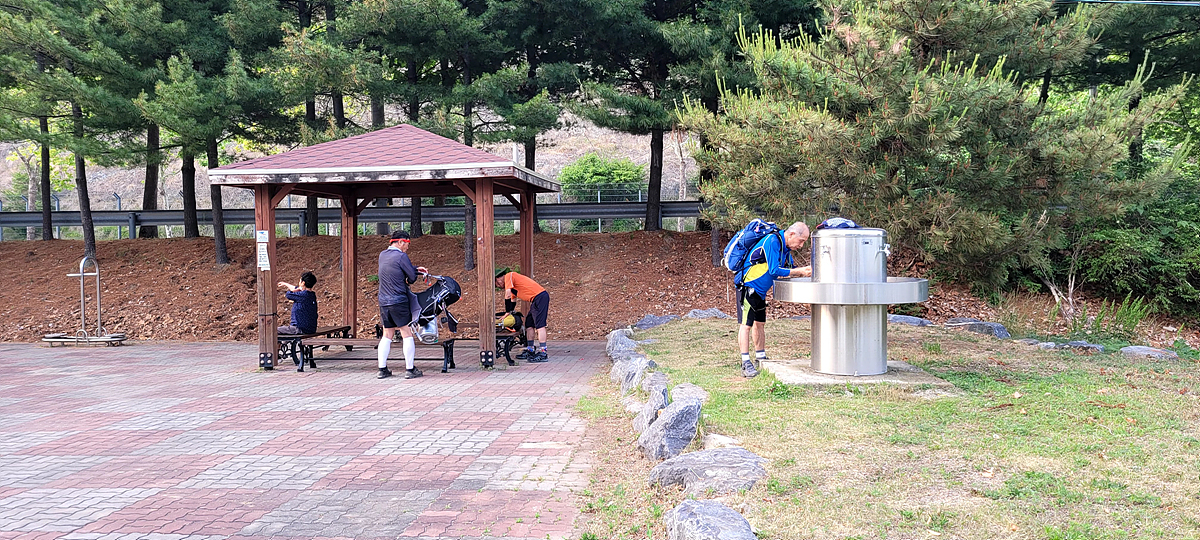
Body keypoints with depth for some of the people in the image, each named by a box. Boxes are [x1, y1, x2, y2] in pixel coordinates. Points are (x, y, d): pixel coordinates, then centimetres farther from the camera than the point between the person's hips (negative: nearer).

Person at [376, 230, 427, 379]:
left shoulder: (382, 255, 12)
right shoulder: (401, 256, -12)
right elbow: (412, 278, -7)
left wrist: (416, 269, 22)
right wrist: (407, 280, 15)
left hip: (383, 302, 7)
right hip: (399, 301, -7)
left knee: (387, 335, 13)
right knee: (407, 334, 0)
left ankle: (382, 369, 12)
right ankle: (410, 369, 1)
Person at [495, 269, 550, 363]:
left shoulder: (508, 276, -3)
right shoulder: (512, 284, 25)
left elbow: (508, 296, -10)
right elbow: (513, 300, 31)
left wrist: (507, 312, -2)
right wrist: (508, 313, 27)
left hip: (540, 297, -10)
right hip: (536, 300, 10)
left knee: (540, 325, -12)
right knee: (529, 324, 13)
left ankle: (543, 354, -15)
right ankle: (530, 350, 19)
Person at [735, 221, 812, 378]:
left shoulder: (786, 247, 8)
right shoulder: (772, 241, -22)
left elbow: (787, 271, 13)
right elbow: (774, 270, -26)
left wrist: (804, 271, -4)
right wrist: (800, 272, -20)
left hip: (760, 290, 10)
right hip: (747, 287, -10)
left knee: (760, 323, 15)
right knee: (746, 324, -10)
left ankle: (761, 359, 25)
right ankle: (746, 365, -11)